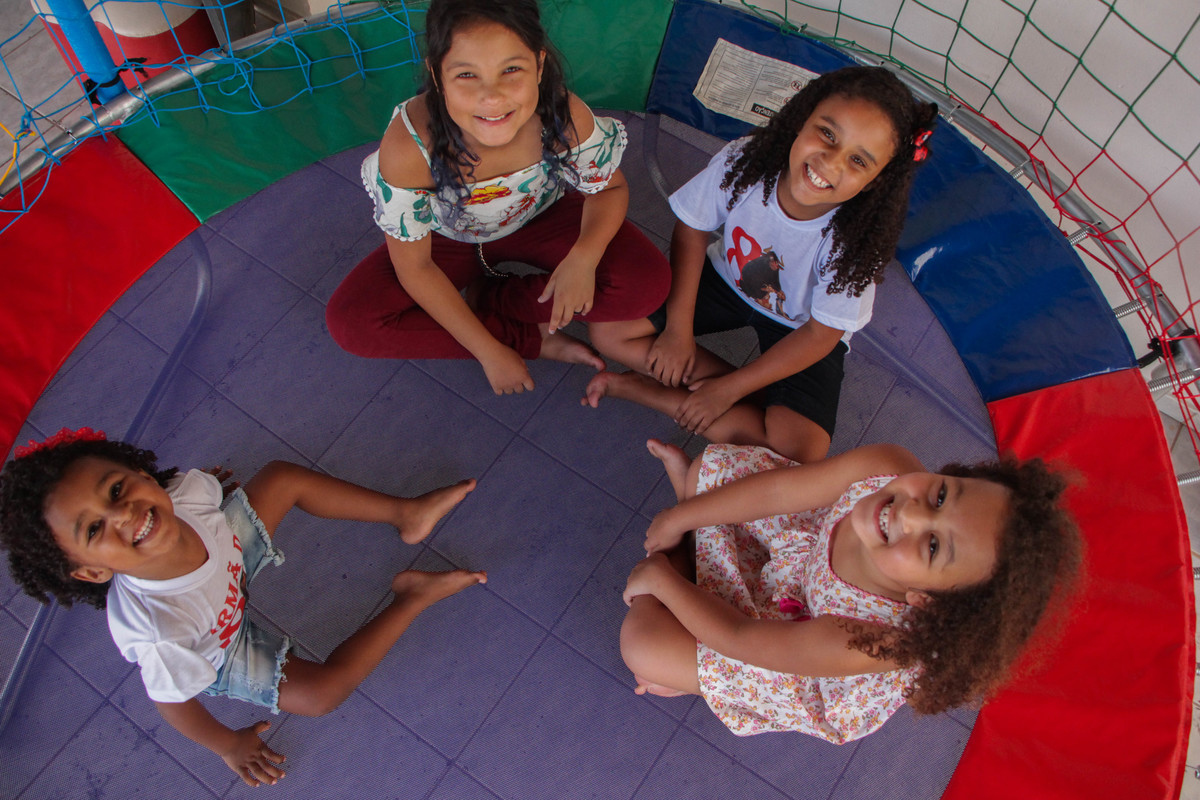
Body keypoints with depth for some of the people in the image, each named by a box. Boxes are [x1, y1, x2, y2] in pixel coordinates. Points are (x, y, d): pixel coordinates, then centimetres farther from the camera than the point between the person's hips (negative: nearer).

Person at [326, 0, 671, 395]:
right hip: (450, 236, 0)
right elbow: (414, 268, -23)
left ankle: (484, 299, -7)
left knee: (648, 282, -22)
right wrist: (489, 352, -22)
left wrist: (585, 255, -34)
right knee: (349, 321, -20)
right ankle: (536, 339, -13)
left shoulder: (566, 117, -33)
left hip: (541, 217, 1)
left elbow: (610, 188, -12)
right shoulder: (407, 146, -36)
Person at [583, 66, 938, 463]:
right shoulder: (744, 162, -29)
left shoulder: (855, 239, -33)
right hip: (728, 280, 3)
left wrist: (728, 390, -21)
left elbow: (820, 334, -21)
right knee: (609, 332, -13)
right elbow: (691, 230, -11)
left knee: (800, 452, -24)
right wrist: (678, 328, -16)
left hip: (799, 328, -2)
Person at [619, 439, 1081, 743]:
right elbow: (778, 489, -22)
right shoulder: (885, 467, -39)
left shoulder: (867, 646, -46)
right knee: (710, 467, 0)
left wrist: (661, 580, -15)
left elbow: (741, 639, -30)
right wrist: (679, 519, -9)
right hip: (808, 546, 5)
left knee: (643, 642, -15)